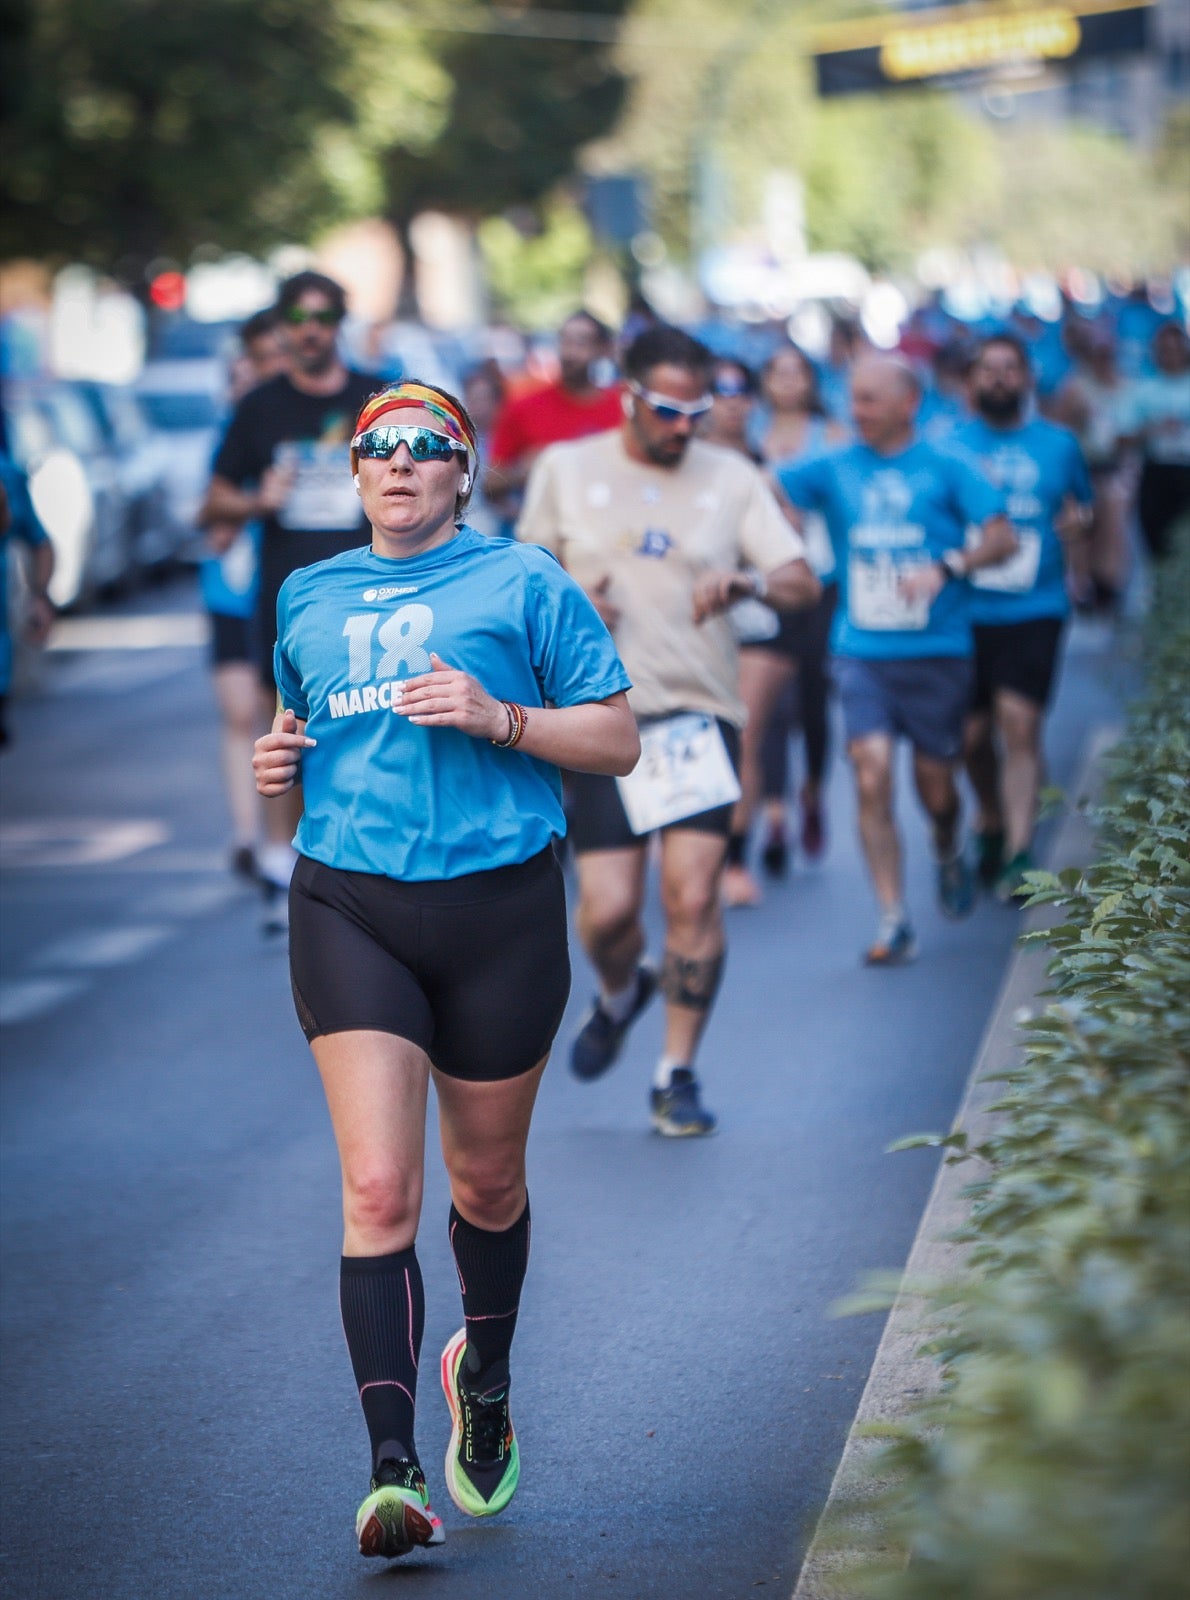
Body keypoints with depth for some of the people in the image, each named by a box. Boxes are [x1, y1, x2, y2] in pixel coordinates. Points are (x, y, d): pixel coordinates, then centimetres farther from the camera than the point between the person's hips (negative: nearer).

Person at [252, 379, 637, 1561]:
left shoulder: (523, 583, 3)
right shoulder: (308, 599, 14)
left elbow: (617, 740, 2)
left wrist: (497, 716, -14)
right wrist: (279, 758, 7)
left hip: (497, 906, -1)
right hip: (349, 907, 1)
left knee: (486, 1182, 13)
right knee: (378, 1189, -13)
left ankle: (484, 1380, 43)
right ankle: (393, 1471, -17)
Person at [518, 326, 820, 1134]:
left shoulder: (732, 479, 6)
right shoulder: (566, 470, 7)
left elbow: (804, 582, -1)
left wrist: (746, 581, -23)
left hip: (700, 710, 0)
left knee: (694, 894, -11)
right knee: (608, 910, -6)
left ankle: (679, 1075, 4)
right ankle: (620, 993, 31)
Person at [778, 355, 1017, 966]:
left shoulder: (946, 469, 1)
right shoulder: (835, 470, 6)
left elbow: (1001, 538, -7)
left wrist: (946, 567, -23)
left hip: (938, 652, -1)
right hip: (862, 651, 1)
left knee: (935, 784, 8)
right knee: (871, 776, -14)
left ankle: (948, 854, 44)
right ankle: (893, 920, -9)